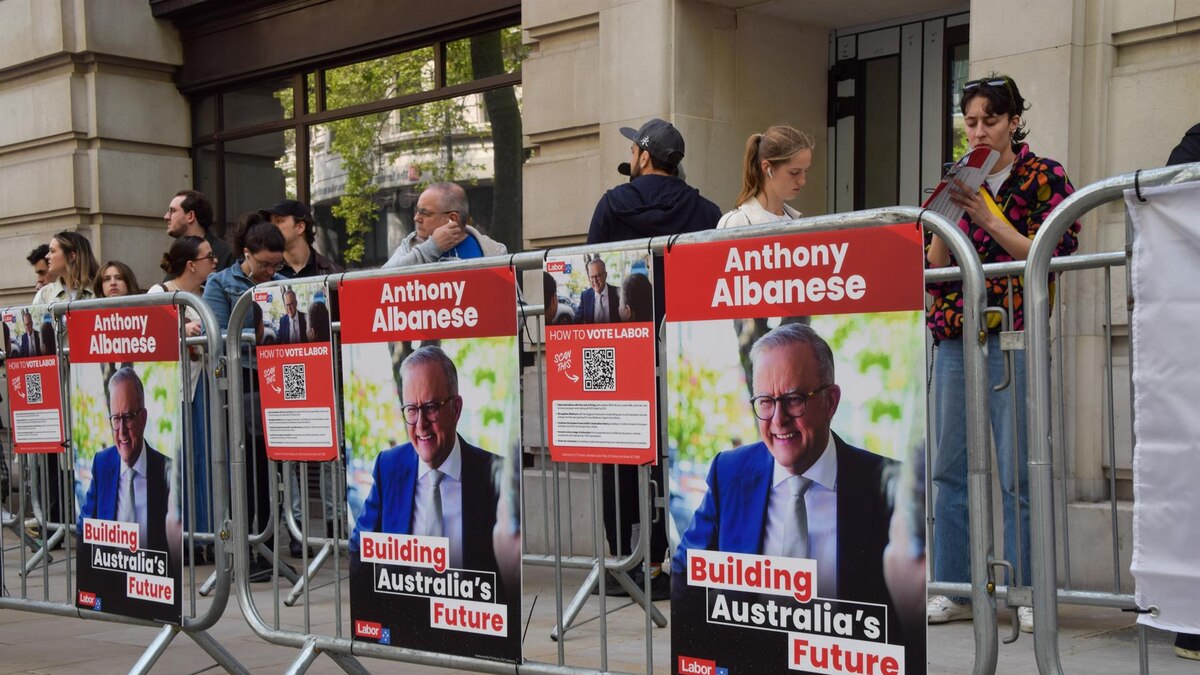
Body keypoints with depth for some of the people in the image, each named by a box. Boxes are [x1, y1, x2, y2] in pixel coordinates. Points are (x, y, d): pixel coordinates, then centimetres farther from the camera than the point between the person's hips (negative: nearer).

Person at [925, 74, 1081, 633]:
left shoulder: (1045, 177, 3)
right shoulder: (958, 183, 14)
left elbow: (1053, 256, -9)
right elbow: (932, 266, 10)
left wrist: (989, 219, -13)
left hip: (1014, 334, -5)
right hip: (955, 335, 5)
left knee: (1018, 471, -5)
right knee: (950, 468, 5)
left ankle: (1028, 593, 6)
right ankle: (955, 589, 14)